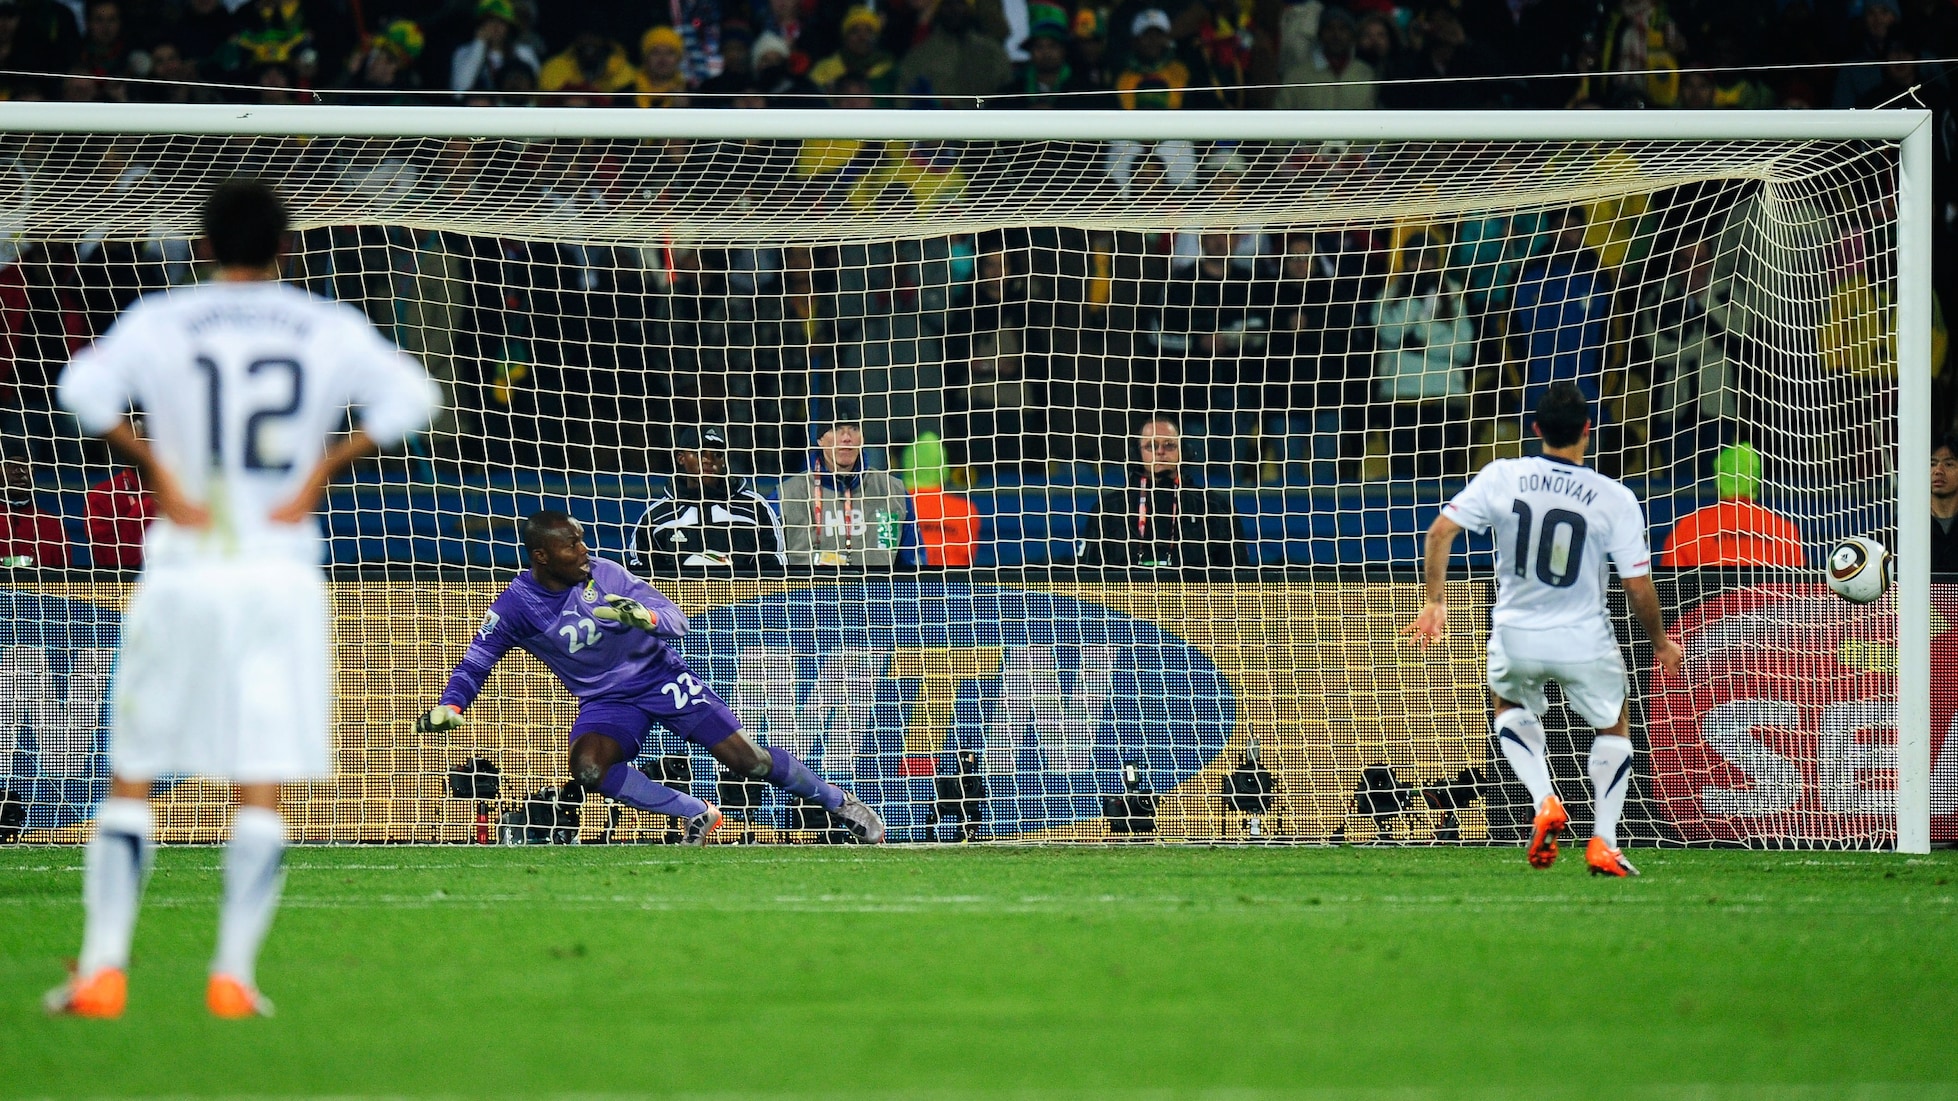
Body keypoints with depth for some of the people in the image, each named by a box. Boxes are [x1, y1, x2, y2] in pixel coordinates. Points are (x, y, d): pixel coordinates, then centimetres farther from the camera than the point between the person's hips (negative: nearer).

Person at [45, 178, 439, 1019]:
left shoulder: (160, 321, 1)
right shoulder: (329, 328, 3)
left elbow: (83, 388, -13)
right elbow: (408, 396, -8)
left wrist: (156, 469, -6)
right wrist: (322, 471, -4)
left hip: (182, 571, 0)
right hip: (284, 572, 0)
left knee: (129, 777, 7)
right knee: (263, 788, 3)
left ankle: (102, 969, -1)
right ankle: (234, 975, -5)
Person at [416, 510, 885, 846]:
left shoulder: (603, 574, -12)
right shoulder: (516, 605, -10)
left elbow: (677, 621, -13)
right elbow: (475, 662, -1)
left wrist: (645, 617, -37)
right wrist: (449, 706, -20)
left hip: (661, 676, -1)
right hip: (605, 700, 1)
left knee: (744, 757, -9)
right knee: (587, 766, -30)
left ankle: (841, 803, 10)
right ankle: (697, 816, -16)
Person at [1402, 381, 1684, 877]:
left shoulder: (1501, 477, -7)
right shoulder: (1615, 499, -11)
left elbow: (1441, 531, -8)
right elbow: (1639, 587, -8)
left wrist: (1435, 602, 3)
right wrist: (1661, 641, 10)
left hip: (1516, 638, 1)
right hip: (1585, 642, -1)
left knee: (1508, 704, 33)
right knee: (1613, 725, 25)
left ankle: (1545, 801, 9)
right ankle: (1603, 841, 12)